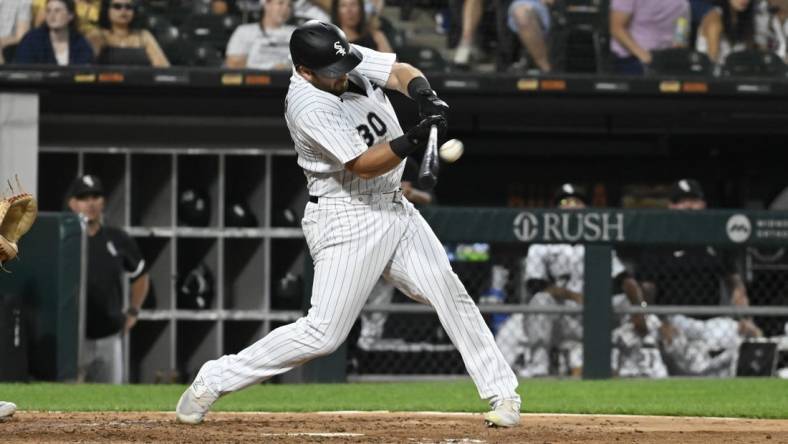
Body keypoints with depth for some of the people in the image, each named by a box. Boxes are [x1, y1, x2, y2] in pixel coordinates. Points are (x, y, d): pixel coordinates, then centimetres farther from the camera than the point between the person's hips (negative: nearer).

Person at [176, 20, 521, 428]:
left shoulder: (351, 60, -3)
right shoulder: (307, 107, -24)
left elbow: (401, 72, -4)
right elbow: (364, 165, -26)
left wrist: (424, 96, -26)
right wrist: (412, 140, -40)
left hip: (394, 208, 8)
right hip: (348, 220, -8)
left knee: (450, 293, 2)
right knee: (323, 333, -11)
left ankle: (502, 394, 10)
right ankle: (212, 382, -1)